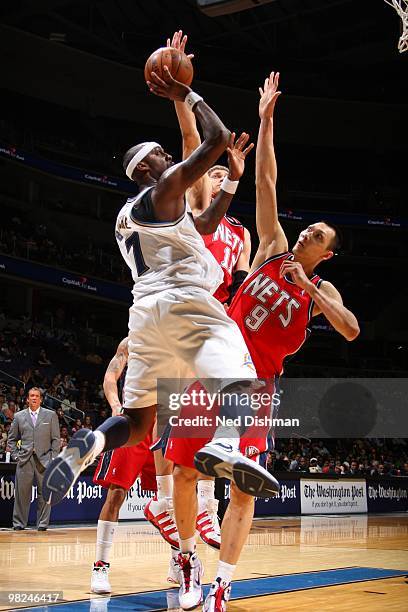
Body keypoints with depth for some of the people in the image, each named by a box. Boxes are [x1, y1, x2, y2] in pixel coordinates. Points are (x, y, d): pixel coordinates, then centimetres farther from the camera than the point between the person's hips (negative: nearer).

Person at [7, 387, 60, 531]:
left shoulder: (51, 415, 9)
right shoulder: (19, 416, 11)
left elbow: (56, 439, 7)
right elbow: (11, 439, 17)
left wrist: (53, 458, -1)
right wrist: (16, 454, 5)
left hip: (44, 460, -1)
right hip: (25, 460, 1)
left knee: (44, 492, 0)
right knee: (22, 492, 0)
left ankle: (42, 523, 7)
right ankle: (19, 523, 9)